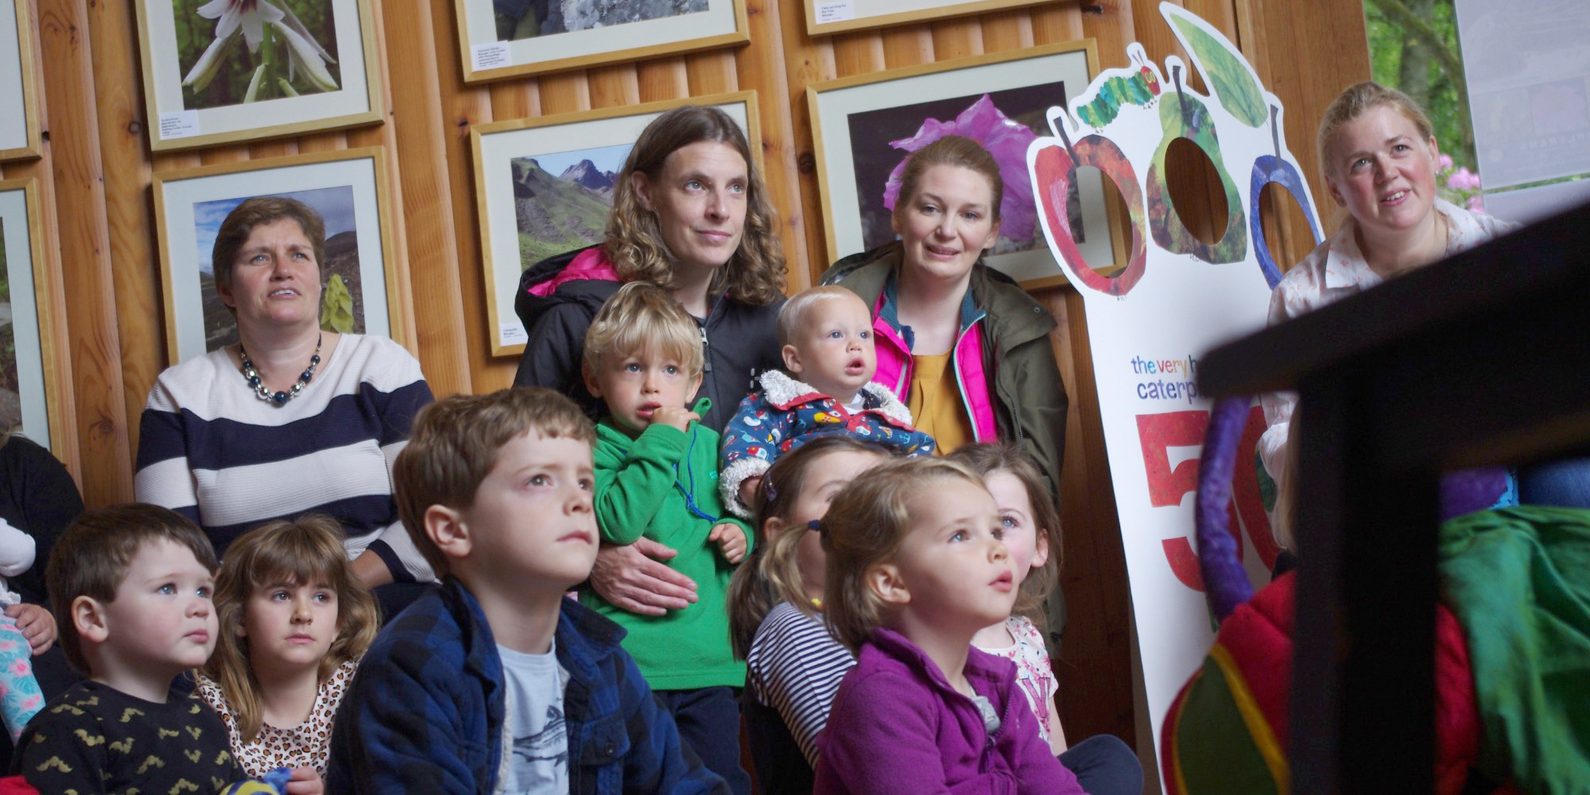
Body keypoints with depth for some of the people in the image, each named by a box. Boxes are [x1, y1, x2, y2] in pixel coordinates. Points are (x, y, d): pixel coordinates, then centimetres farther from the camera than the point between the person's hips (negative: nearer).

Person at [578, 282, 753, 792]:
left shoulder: (708, 445, 12)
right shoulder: (594, 448, -5)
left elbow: (736, 516, 27)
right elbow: (616, 521, -23)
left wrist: (741, 535, 4)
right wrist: (661, 442, -19)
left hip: (710, 657, 5)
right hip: (630, 660, -5)